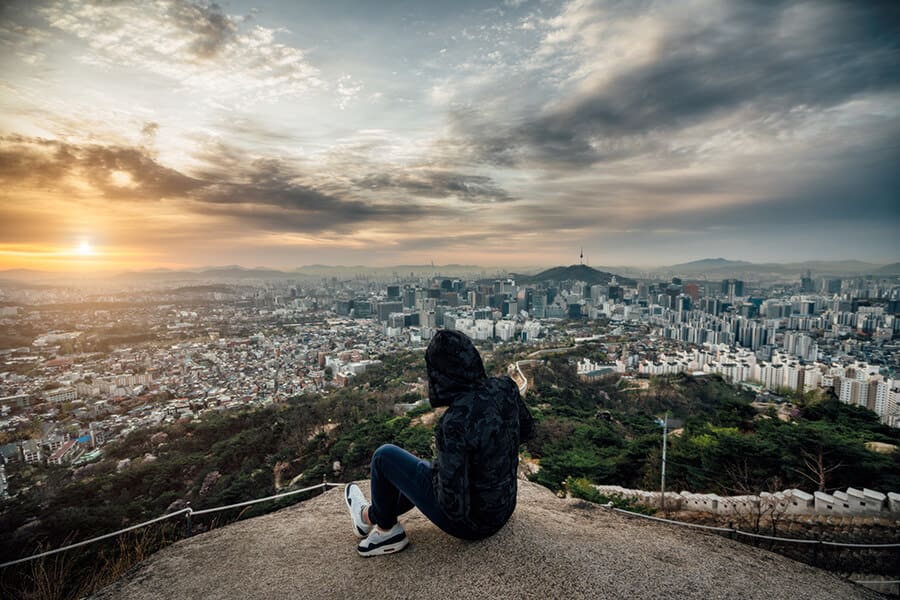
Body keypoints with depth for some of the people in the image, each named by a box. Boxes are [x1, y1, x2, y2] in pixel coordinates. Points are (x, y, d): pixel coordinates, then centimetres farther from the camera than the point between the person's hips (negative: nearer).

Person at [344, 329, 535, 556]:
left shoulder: (455, 422, -34)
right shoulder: (505, 387, -14)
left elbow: (454, 503, -28)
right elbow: (526, 430, 6)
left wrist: (439, 464, -9)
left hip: (470, 521, -7)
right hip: (504, 507, 7)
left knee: (385, 456, 9)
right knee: (423, 470, 29)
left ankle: (385, 528, 35)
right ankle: (372, 514, 49)